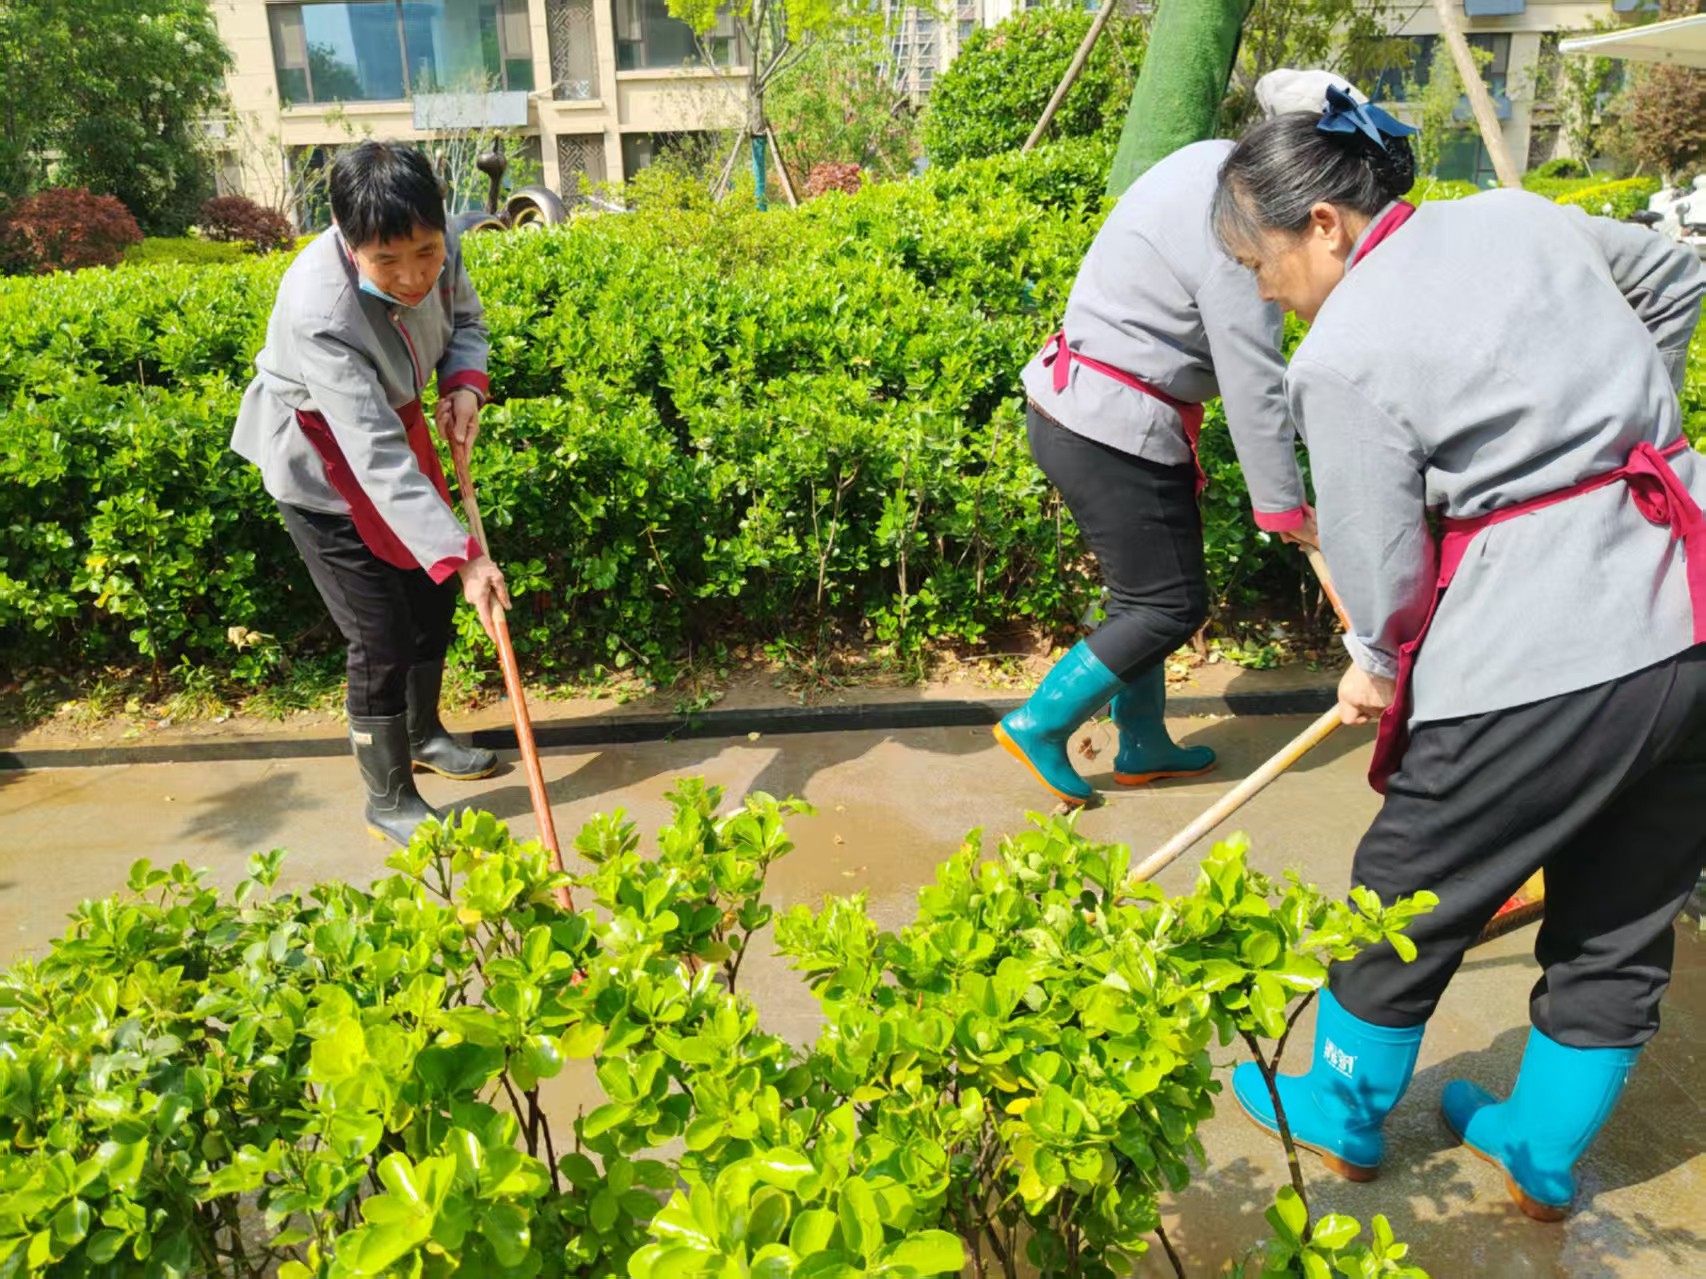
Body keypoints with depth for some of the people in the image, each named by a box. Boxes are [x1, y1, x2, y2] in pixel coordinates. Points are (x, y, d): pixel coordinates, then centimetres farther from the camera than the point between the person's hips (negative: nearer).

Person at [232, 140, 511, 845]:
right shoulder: (320, 313, -39)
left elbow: (463, 318, 2)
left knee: (432, 598, 18)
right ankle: (389, 799, 18)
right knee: (382, 639, -4)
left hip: (396, 424, 7)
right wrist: (461, 555, -44)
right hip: (323, 464, -7)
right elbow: (377, 459, -40)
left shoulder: (435, 248, -20)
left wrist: (463, 384, -18)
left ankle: (423, 734, 43)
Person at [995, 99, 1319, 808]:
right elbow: (1252, 386, -19)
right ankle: (1039, 725, 10)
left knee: (1145, 590, 19)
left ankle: (1143, 747, 31)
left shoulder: (1213, 161, 8)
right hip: (1109, 433, -10)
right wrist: (1284, 506, -11)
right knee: (1169, 604, 2)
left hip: (1069, 400, 10)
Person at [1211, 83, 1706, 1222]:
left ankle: (1340, 1116, 38)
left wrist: (1377, 667, 10)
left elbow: (1383, 564, -10)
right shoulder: (1516, 214, 8)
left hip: (1538, 663, -8)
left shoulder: (1343, 357, -13)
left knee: (1405, 901, 15)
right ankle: (1545, 1161, 40)